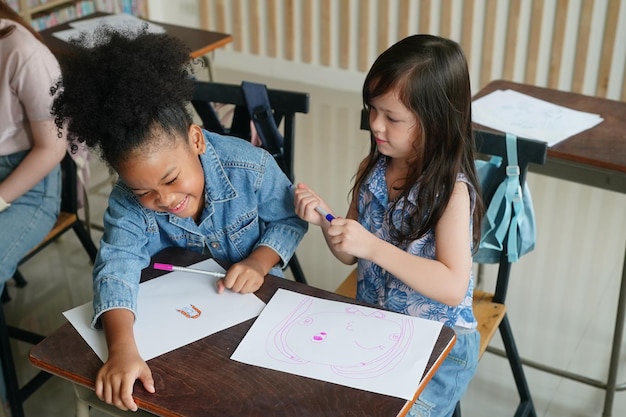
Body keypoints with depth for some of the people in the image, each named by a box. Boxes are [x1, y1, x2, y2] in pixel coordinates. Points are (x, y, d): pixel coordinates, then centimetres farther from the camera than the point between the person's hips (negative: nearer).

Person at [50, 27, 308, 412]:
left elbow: (289, 219, -7)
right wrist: (122, 347, -50)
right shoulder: (128, 202, -19)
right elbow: (117, 265, -33)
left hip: (252, 295, -1)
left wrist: (259, 262, -27)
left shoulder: (251, 168, -24)